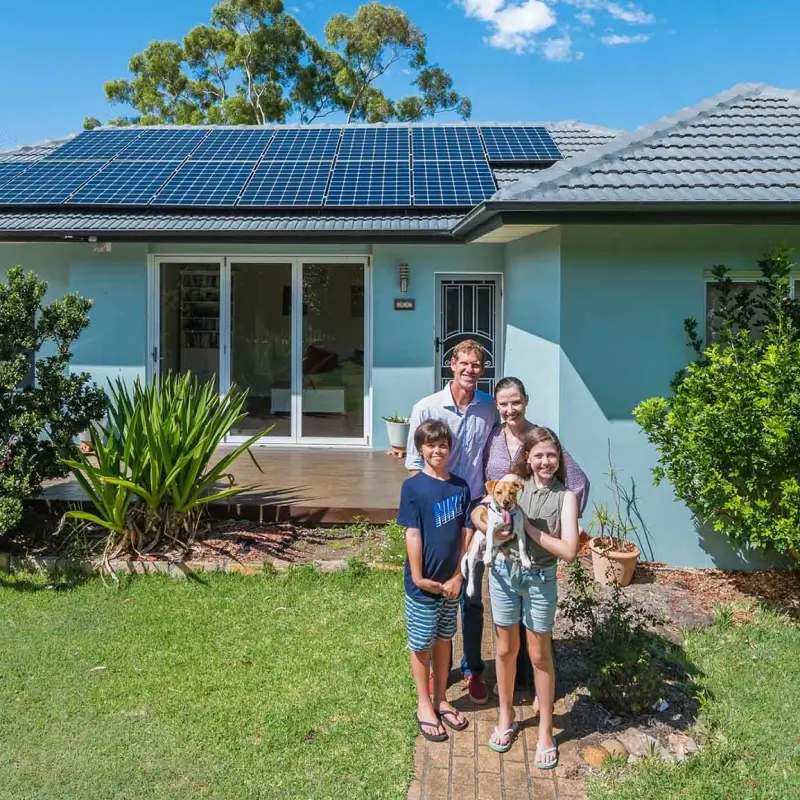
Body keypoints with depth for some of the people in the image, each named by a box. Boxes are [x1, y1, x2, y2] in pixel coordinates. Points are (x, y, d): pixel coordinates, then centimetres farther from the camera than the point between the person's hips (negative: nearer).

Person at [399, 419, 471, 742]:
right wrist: (418, 578, -14)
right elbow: (412, 535, -13)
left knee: (443, 640, 18)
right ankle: (424, 705, 26)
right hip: (423, 583, -4)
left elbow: (465, 534, 2)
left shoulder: (460, 487, 0)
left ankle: (441, 700, 34)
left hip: (451, 582, 4)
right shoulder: (413, 487, -12)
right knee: (422, 644, 10)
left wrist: (458, 576, -3)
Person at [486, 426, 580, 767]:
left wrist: (528, 527, -20)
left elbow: (569, 550, -18)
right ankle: (505, 717, 35)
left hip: (540, 579, -2)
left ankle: (545, 730, 27)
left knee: (540, 655, 11)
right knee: (505, 649, 15)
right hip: (504, 572, 2)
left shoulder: (565, 496, -10)